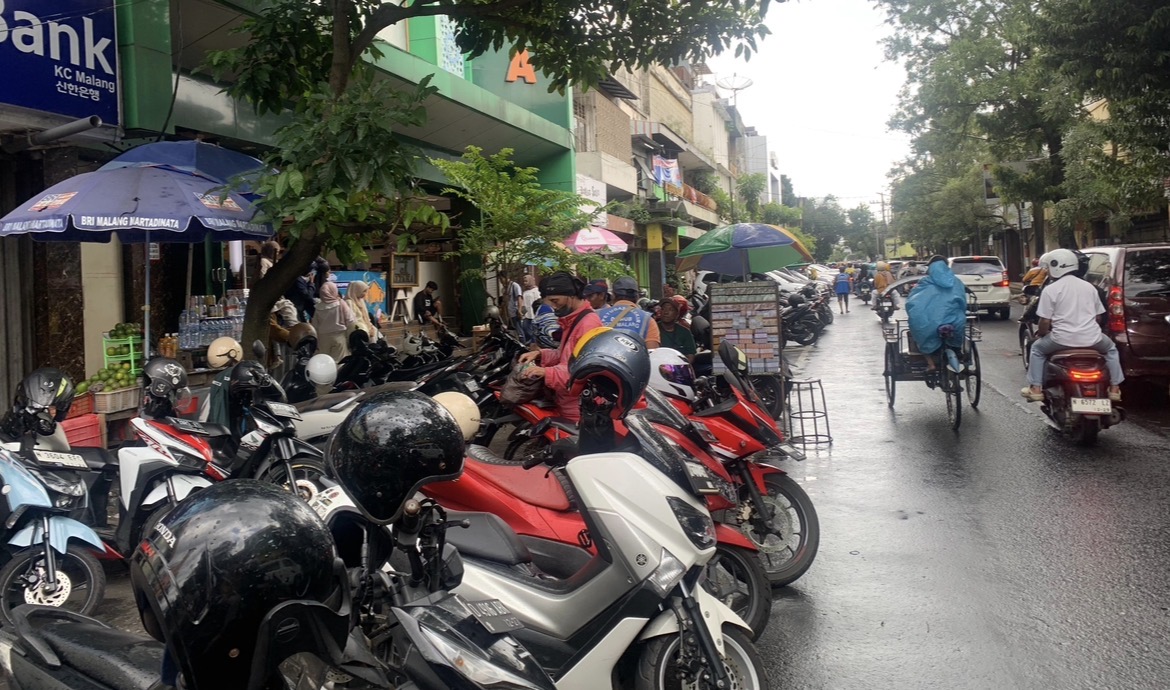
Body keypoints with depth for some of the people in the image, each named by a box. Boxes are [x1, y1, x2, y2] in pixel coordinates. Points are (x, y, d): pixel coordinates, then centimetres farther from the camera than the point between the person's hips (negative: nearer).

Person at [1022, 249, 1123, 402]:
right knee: (1111, 349, 34)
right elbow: (1098, 316, 17)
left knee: (1037, 348, 23)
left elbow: (1045, 321, -7)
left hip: (1062, 339, -4)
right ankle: (1114, 388, 28)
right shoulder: (1089, 286, 11)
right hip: (1091, 338, 4)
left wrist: (1041, 334, 13)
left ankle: (1036, 388, 14)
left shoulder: (1050, 289, -5)